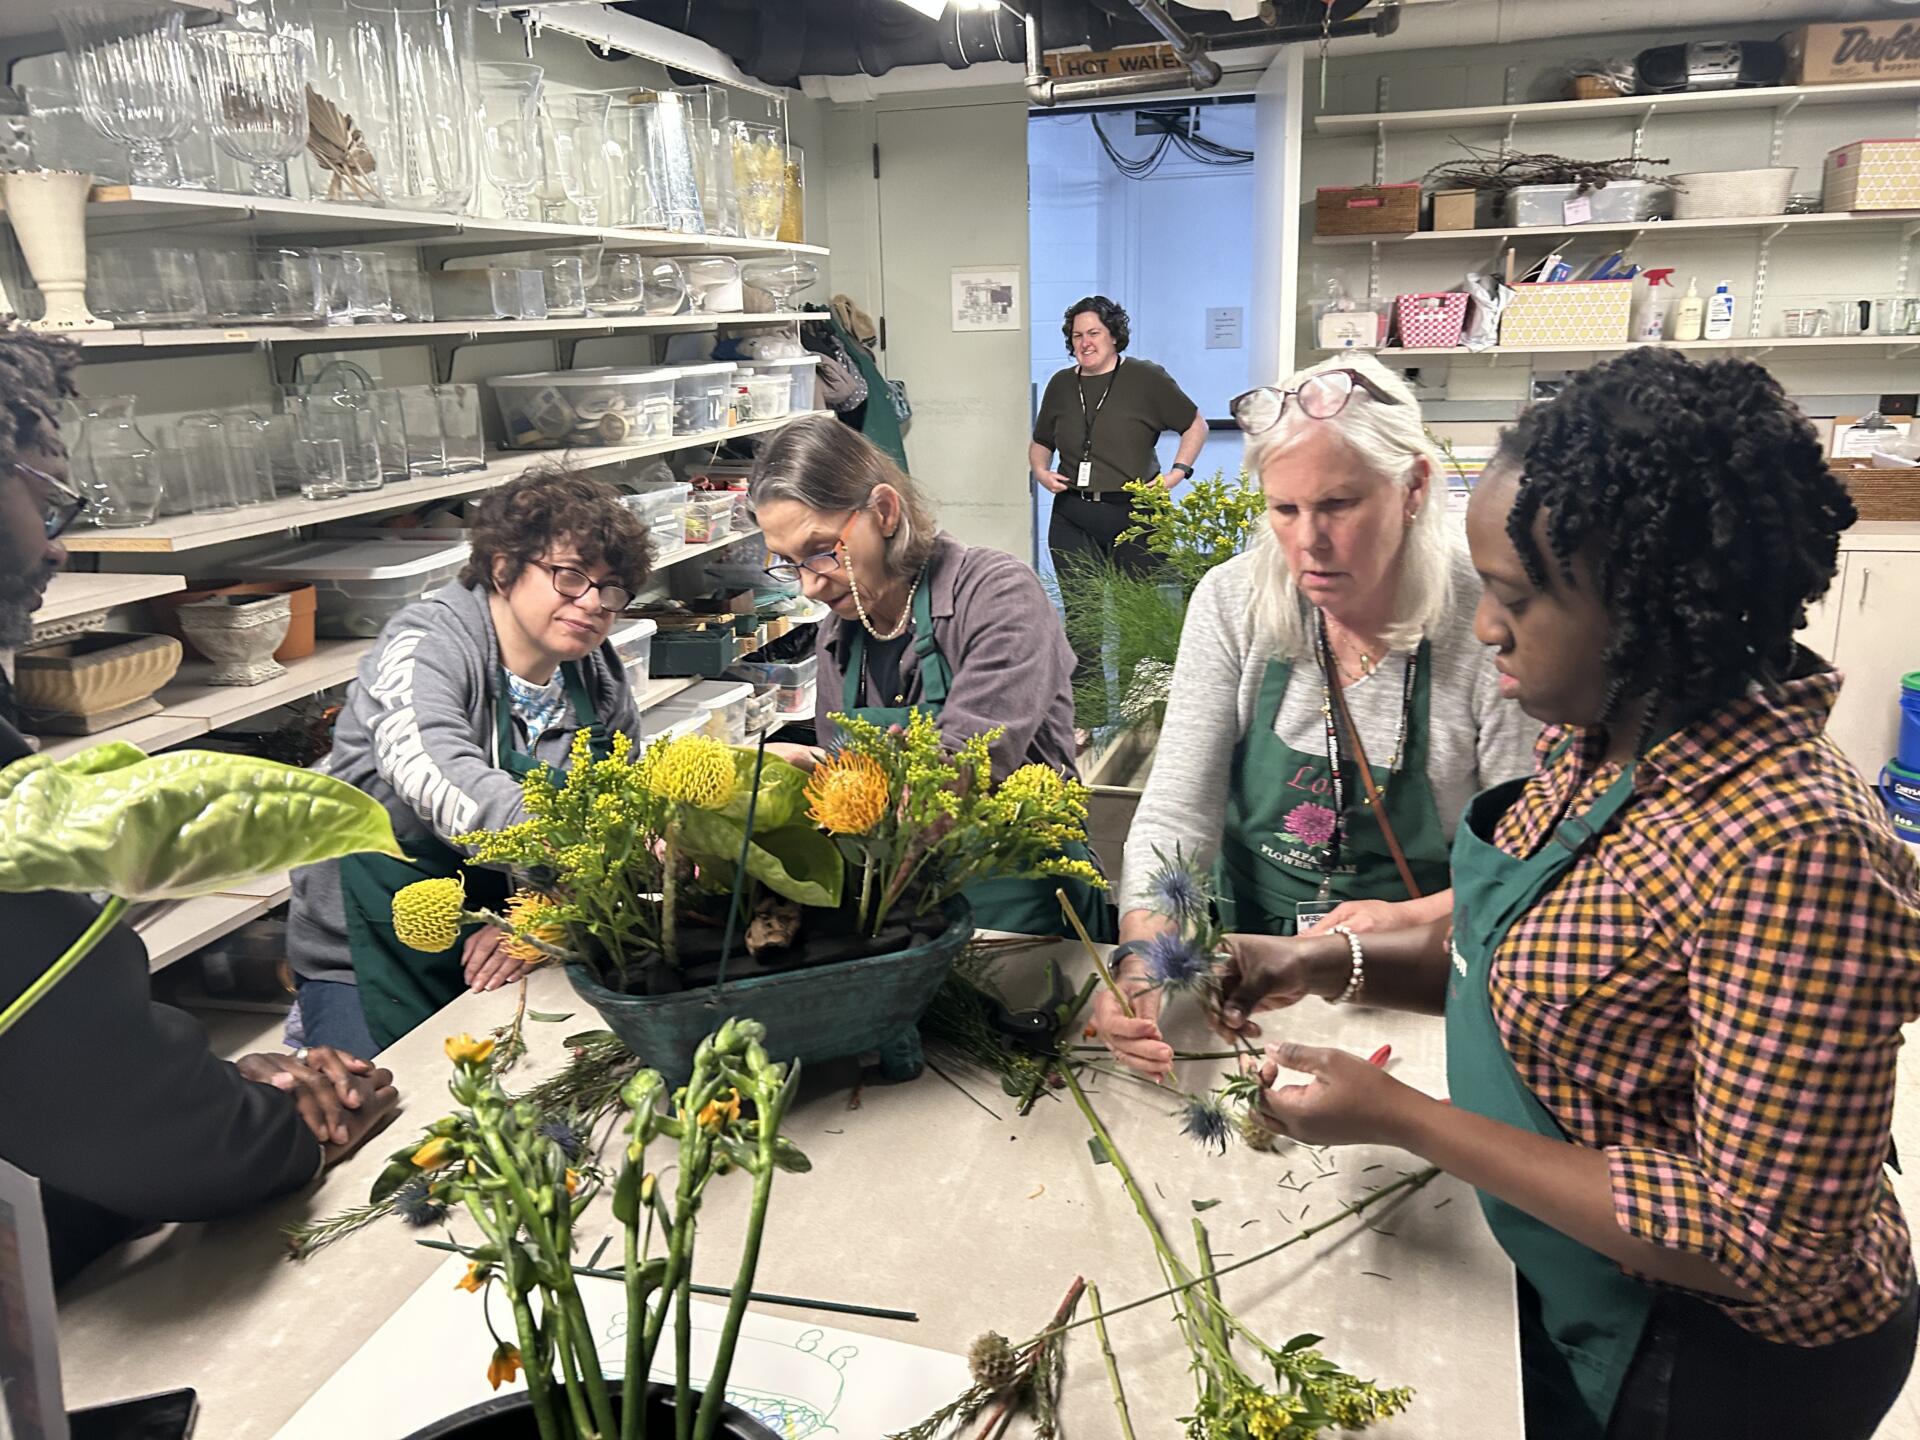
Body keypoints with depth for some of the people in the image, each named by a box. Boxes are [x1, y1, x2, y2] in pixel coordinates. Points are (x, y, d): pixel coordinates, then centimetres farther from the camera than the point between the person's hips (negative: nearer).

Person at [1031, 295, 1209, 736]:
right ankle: (1084, 717, 7)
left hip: (1134, 515, -3)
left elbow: (1195, 424, 9)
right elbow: (1040, 443, 25)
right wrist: (1042, 472, 5)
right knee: (1081, 618, 0)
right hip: (1072, 520, 3)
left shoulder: (1146, 378, 0)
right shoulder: (1061, 385, 12)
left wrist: (1176, 472, -2)